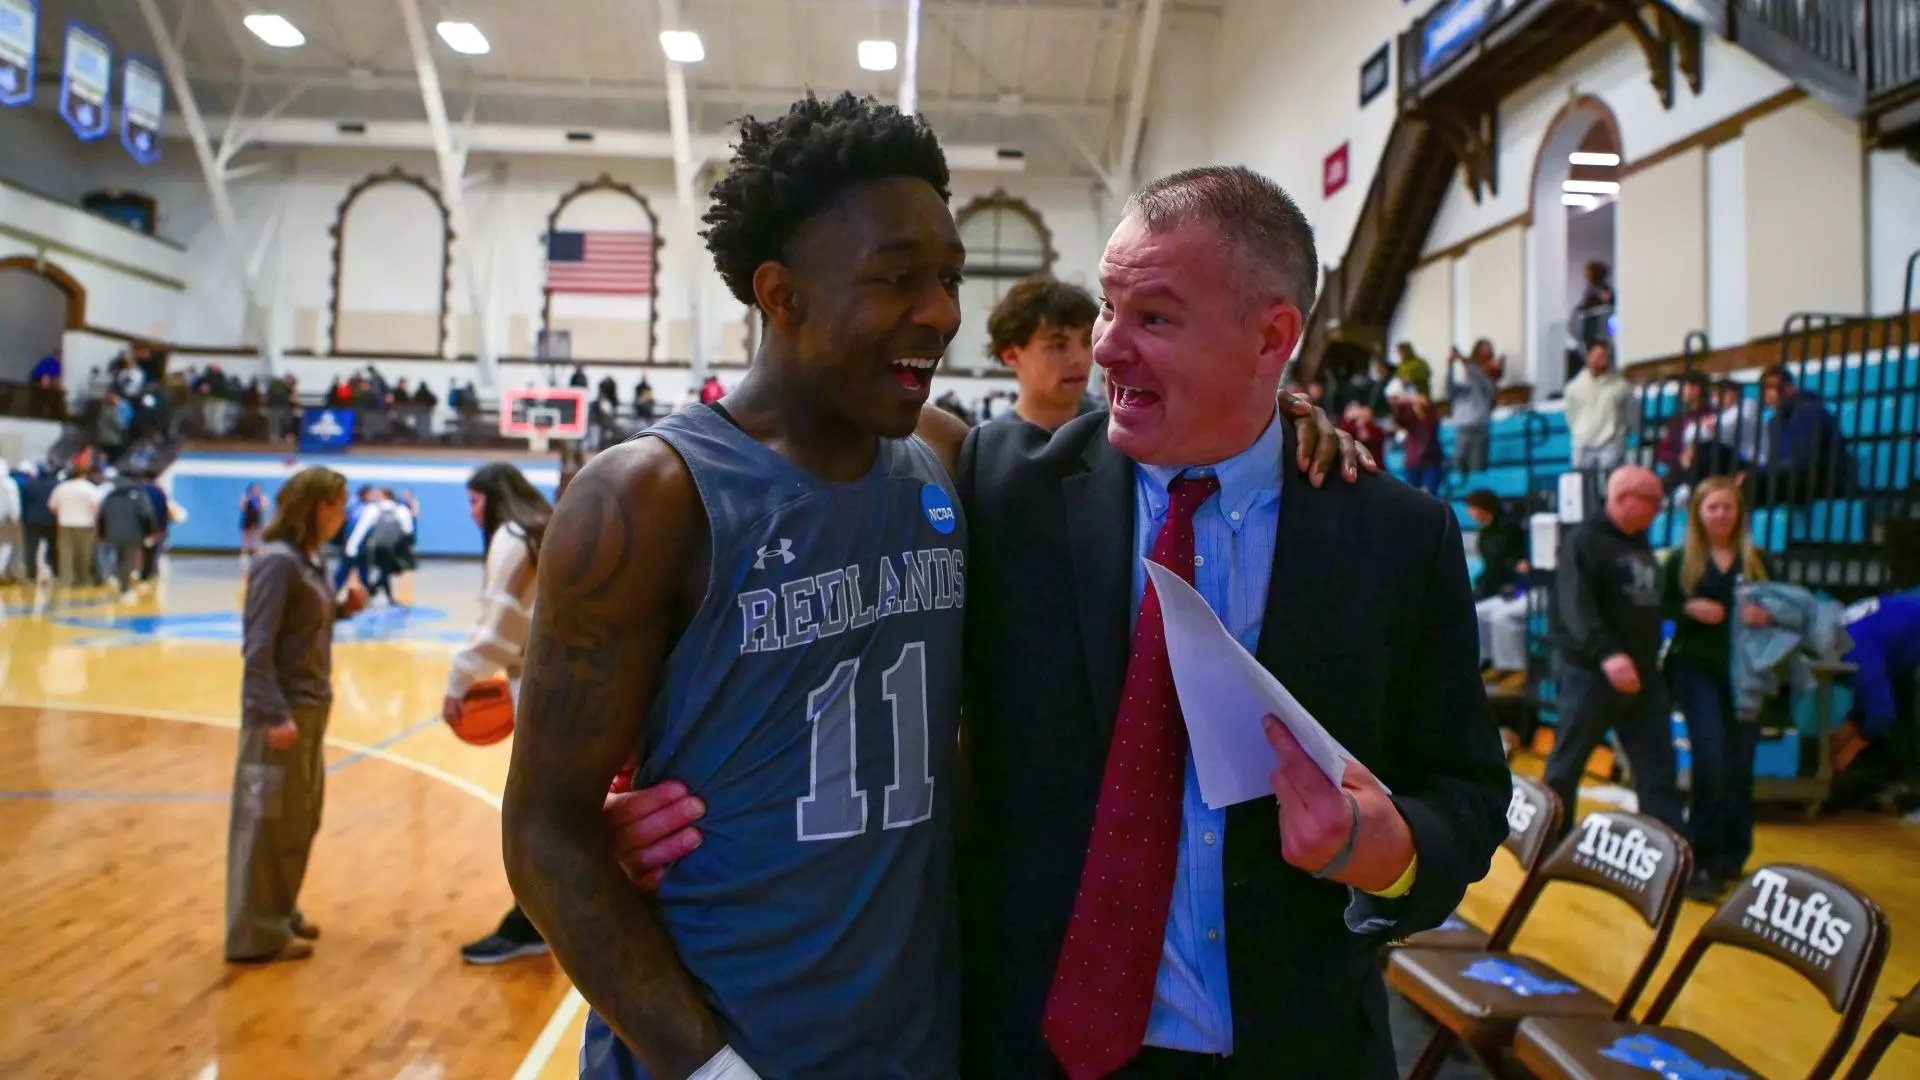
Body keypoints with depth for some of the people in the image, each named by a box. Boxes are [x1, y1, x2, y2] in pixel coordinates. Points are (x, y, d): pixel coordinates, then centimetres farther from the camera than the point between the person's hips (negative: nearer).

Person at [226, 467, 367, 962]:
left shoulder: (308, 559, 10)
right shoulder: (277, 561, -17)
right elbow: (258, 646, -21)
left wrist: (343, 607, 2)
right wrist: (275, 713, -25)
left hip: (310, 706, 9)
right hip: (282, 710, -9)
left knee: (300, 819, 17)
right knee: (270, 820, 1)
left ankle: (280, 913, 30)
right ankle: (257, 933, 11)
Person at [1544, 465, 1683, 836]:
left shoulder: (1640, 543, 15)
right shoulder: (1584, 540, -12)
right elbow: (1576, 605, -25)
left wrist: (1651, 656, 16)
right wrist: (1606, 653, -37)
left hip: (1641, 674, 8)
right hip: (1590, 670, -8)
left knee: (1658, 768, 5)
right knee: (1566, 764, 4)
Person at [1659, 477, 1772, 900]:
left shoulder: (1757, 559, 8)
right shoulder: (1681, 560, 4)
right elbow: (1658, 609, 4)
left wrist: (1767, 615, -13)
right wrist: (1689, 608, -14)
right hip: (1698, 669, -2)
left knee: (1740, 766, 5)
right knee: (1711, 763, -10)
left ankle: (1733, 857, 20)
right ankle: (1701, 862, -1)